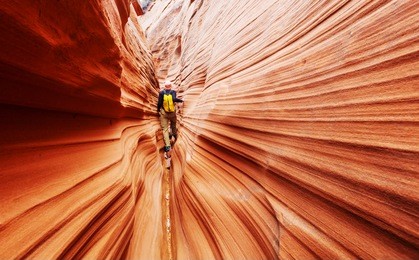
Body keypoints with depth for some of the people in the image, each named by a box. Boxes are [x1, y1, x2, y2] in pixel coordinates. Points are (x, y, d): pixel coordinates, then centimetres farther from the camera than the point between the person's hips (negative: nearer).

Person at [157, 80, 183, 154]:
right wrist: (180, 100, -7)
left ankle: (167, 145, -6)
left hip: (164, 112, -1)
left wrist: (158, 109, 11)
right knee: (173, 124, 28)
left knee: (165, 129, 0)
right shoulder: (173, 92, -5)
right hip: (172, 112, 1)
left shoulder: (161, 92, -4)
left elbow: (159, 102, -6)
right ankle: (174, 134, 52)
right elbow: (174, 99, -23)